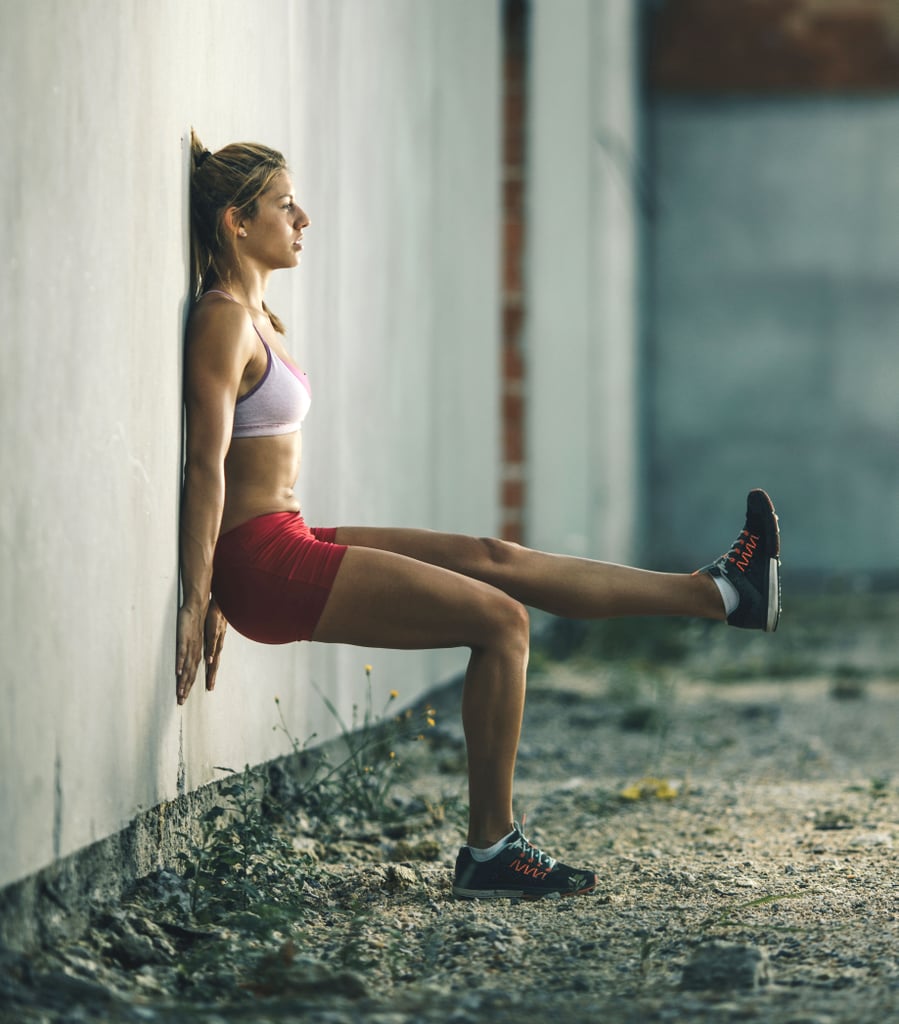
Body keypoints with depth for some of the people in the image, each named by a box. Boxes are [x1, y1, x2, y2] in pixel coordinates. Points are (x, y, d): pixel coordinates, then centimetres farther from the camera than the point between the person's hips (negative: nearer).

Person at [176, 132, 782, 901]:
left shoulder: (252, 316, 16)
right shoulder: (223, 320, -14)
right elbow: (207, 464, -19)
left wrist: (217, 593, 19)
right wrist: (197, 601, -21)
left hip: (287, 550, 9)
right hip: (268, 563, -9)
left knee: (496, 560, 8)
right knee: (501, 619, -7)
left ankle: (719, 592, 12)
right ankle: (491, 851, -3)